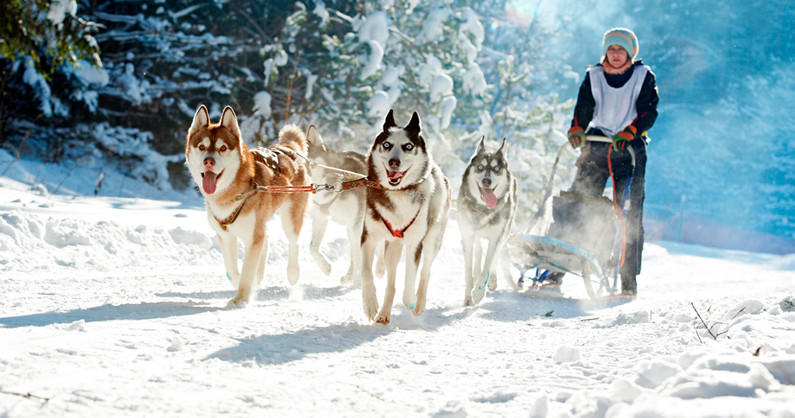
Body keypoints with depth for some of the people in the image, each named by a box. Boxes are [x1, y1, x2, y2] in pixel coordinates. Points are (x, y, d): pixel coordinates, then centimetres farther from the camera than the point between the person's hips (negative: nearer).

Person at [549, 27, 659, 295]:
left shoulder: (643, 77, 5)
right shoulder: (594, 76, 13)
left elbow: (649, 113, -4)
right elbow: (583, 108, 8)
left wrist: (628, 133, -20)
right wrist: (576, 129, -13)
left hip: (630, 149, -2)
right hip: (597, 146, 2)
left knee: (629, 213, -9)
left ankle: (629, 280, -7)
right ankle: (557, 270, -6)